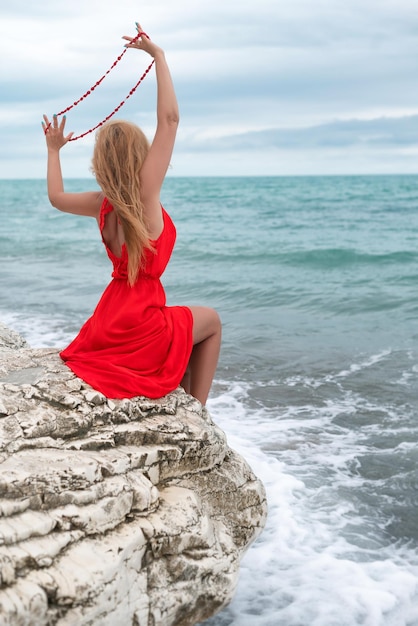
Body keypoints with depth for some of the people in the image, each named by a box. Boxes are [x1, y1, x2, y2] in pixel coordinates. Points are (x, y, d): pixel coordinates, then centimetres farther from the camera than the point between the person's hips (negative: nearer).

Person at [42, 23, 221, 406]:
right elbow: (169, 118, -15)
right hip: (139, 329, -7)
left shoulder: (102, 204, 2)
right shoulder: (145, 193, -15)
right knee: (210, 320, 19)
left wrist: (54, 150, 35)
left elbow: (56, 197, 24)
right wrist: (158, 55, -8)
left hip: (106, 328, 7)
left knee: (181, 322, 33)